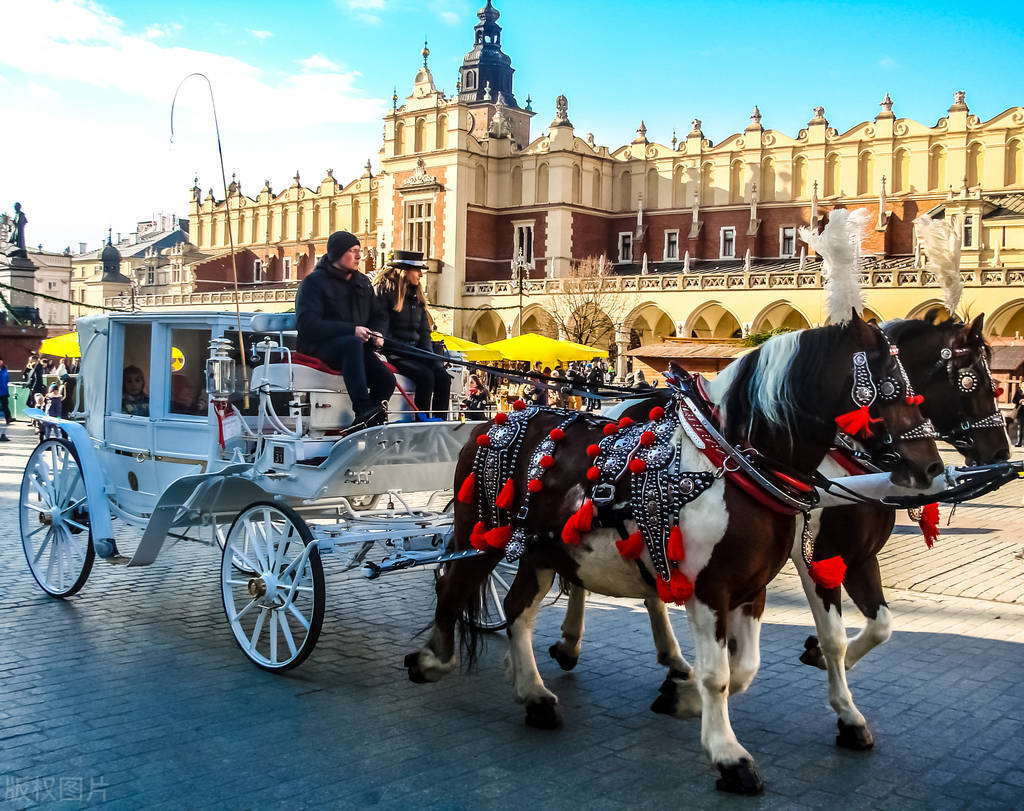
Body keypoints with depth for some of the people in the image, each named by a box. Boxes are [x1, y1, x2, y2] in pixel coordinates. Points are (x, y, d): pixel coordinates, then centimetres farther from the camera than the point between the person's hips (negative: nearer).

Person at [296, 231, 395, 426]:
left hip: (358, 345, 6)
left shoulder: (362, 282, 19)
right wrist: (352, 330, -23)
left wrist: (377, 334, -3)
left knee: (386, 379, -20)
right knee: (353, 343, -39)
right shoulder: (314, 282, -2)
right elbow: (308, 324, -15)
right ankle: (363, 410, -48)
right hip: (320, 345, -6)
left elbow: (379, 315, 24)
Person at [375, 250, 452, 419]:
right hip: (393, 352, -6)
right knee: (425, 375, -29)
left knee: (443, 376, -20)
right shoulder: (384, 290, -3)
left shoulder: (417, 294, 18)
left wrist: (428, 354, 1)